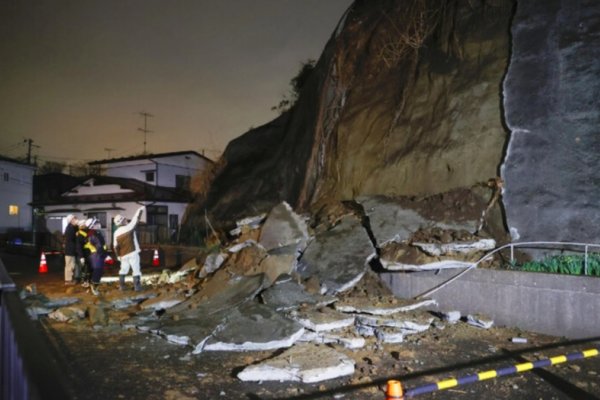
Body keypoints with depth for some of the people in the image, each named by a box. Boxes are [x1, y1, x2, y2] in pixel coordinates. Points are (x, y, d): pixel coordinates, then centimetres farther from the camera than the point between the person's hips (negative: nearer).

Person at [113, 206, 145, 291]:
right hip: (133, 253, -5)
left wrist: (118, 255, 18)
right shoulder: (129, 227, -12)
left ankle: (121, 286, 18)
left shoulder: (116, 233, 2)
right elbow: (136, 219, -2)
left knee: (123, 270, 18)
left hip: (123, 255, 5)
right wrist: (140, 210, 13)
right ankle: (137, 286, -1)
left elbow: (115, 246, 6)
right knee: (136, 270, 0)